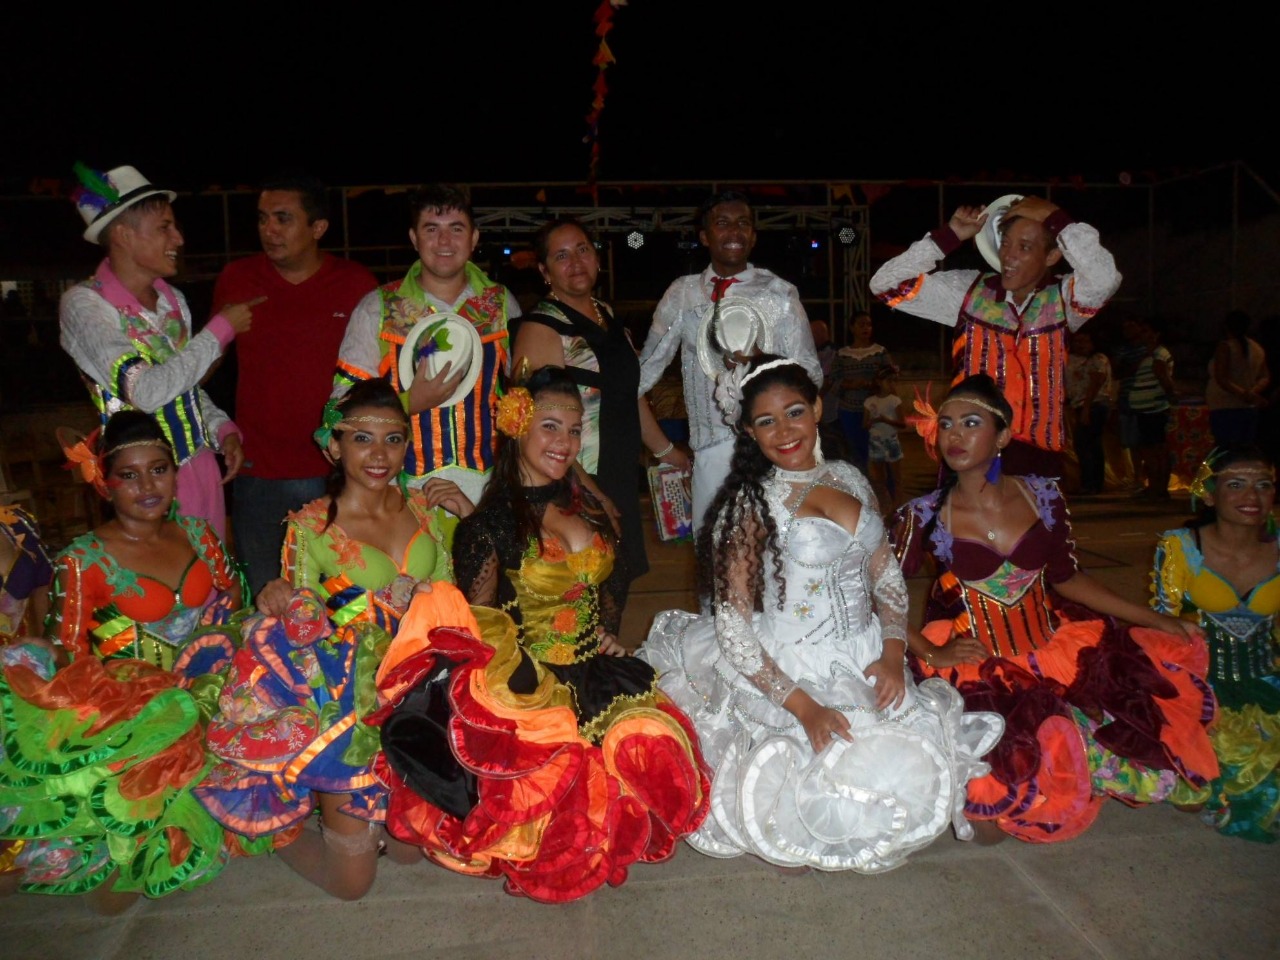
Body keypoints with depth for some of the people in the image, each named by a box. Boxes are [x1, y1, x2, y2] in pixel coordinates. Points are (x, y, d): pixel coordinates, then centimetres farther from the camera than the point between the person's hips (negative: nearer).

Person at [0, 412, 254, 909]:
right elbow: (70, 661, -8)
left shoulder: (197, 533, 6)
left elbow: (235, 606, 14)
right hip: (131, 702, -4)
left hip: (208, 684, 5)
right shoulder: (85, 561, -7)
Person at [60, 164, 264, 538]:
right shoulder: (84, 304, -12)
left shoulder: (173, 299, 8)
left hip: (203, 464, 6)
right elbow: (146, 391, -24)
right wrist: (221, 329, -17)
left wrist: (222, 429, 1)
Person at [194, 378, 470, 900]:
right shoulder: (310, 526, -7)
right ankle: (278, 824, 26)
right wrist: (276, 602, -23)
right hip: (351, 699, -3)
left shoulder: (426, 508, 4)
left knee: (412, 846, -4)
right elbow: (302, 627, -2)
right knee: (350, 879, -2)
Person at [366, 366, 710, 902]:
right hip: (532, 682, -6)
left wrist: (608, 635, 5)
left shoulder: (587, 506, 9)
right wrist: (544, 692, -13)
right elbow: (474, 632, -6)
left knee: (656, 741, -15)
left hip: (597, 671, 6)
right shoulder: (491, 522, -9)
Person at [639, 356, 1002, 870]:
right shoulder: (750, 505, -11)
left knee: (918, 765, -11)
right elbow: (732, 625, -13)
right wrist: (802, 706, -19)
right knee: (840, 776, -22)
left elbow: (887, 576, 13)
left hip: (864, 664, 6)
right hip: (790, 673, -6)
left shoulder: (849, 480, 7)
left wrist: (893, 654, -3)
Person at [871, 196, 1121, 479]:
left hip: (1038, 456, 0)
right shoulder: (968, 290, 3)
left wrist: (1054, 216, -13)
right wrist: (951, 235, -6)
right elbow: (886, 285, -1)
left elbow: (1104, 278, -23)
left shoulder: (1063, 298, 0)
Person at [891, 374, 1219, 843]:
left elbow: (1066, 579, 10)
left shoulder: (1042, 496, 0)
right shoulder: (924, 517, -9)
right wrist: (931, 653, -16)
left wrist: (1156, 619, 10)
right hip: (974, 661, -4)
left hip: (1054, 644, 5)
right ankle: (982, 802, 9)